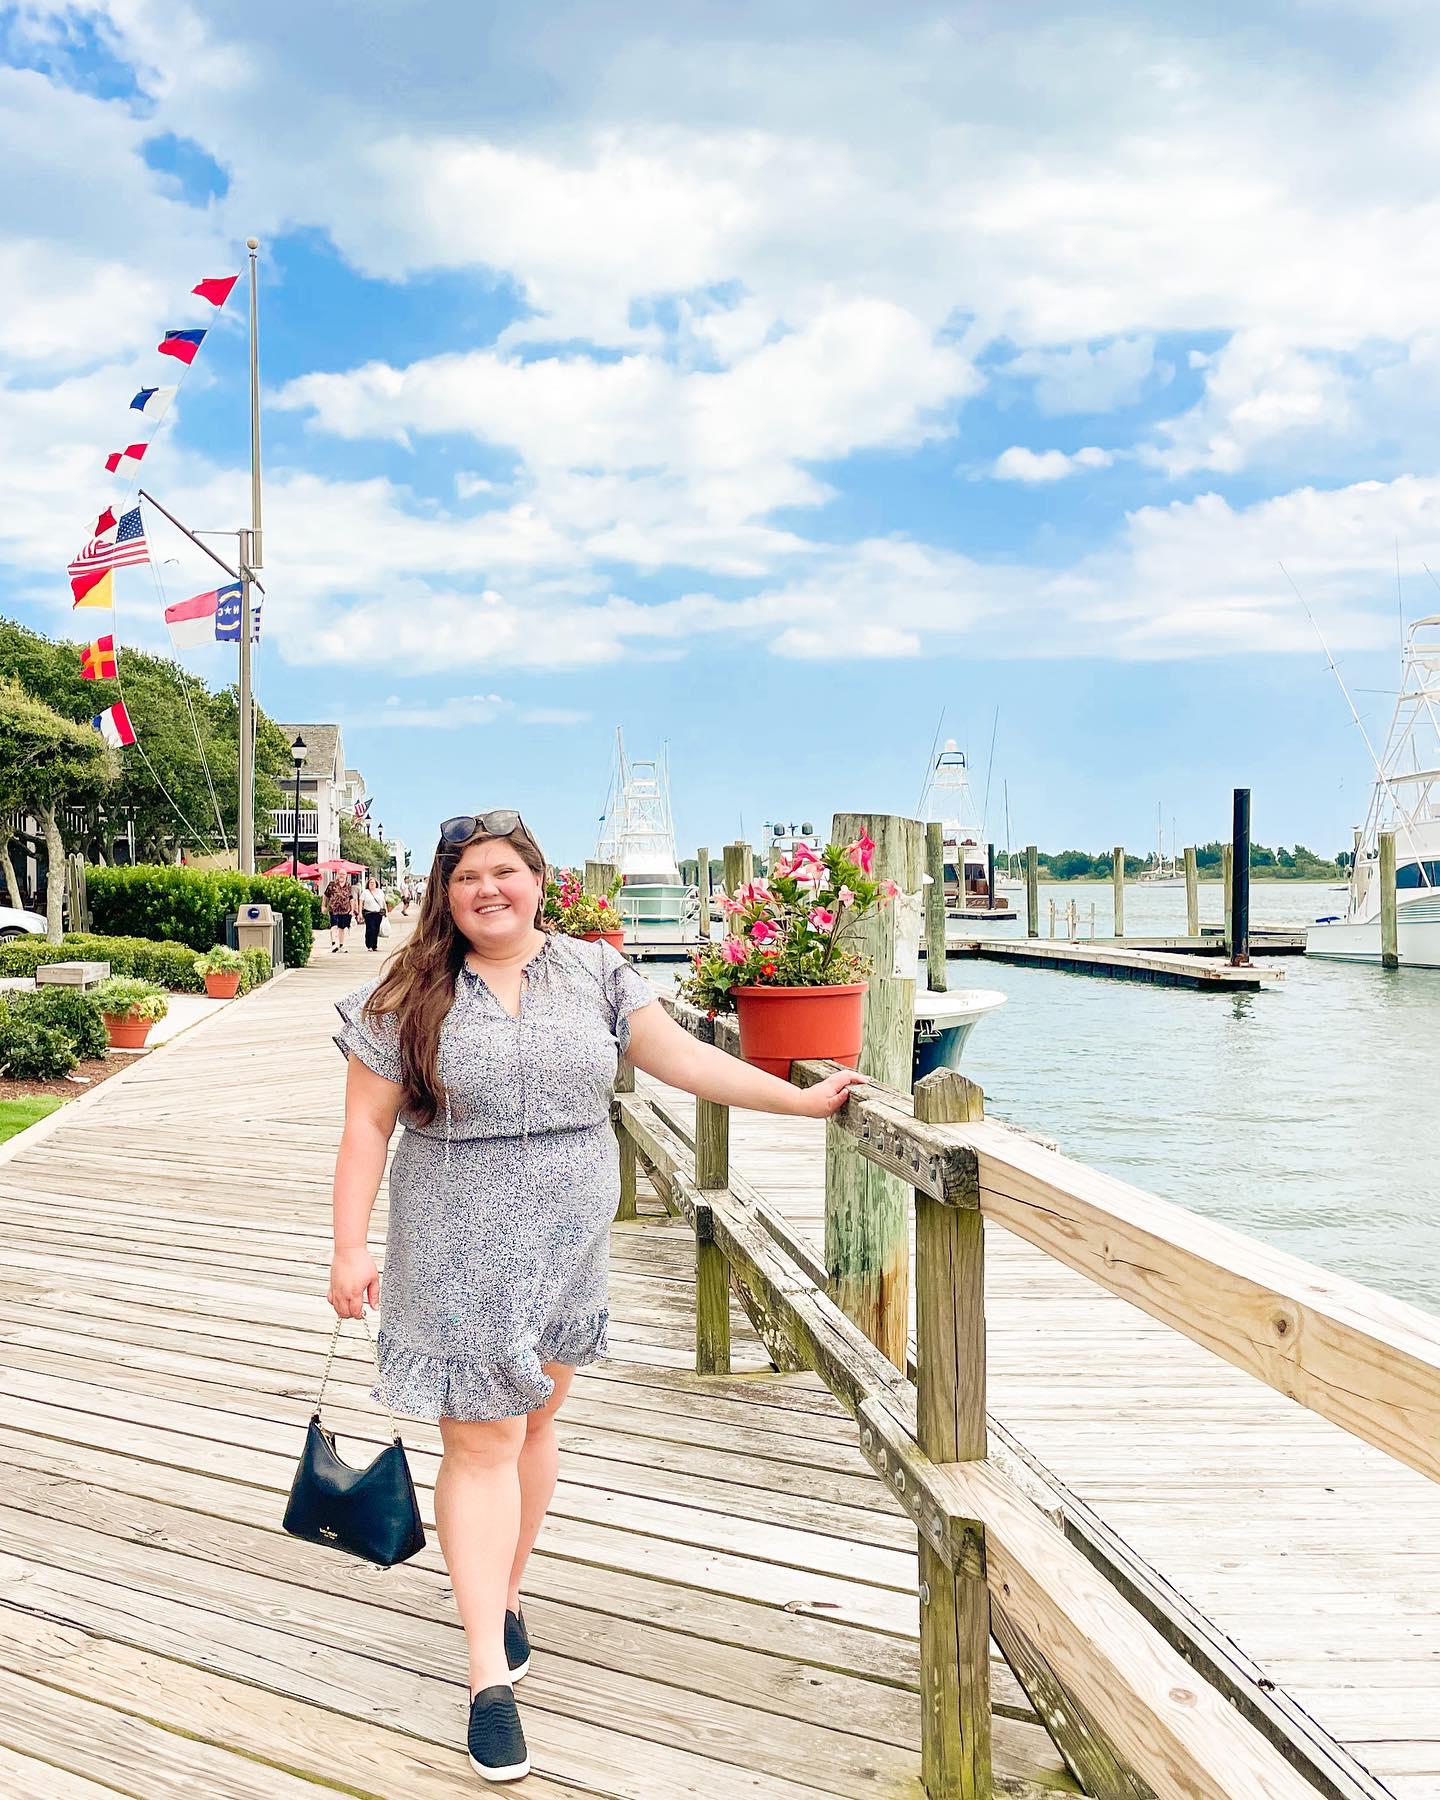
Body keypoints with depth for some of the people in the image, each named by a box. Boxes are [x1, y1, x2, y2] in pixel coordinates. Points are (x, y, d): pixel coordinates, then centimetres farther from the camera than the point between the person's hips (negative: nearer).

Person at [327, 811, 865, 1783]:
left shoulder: (596, 972, 3)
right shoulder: (410, 999, -4)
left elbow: (683, 1057, 4)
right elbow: (367, 1127, -3)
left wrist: (806, 1100, 2)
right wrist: (351, 1249, -8)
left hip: (569, 1247, 3)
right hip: (459, 1257, -3)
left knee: (534, 1426, 15)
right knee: (482, 1445, -3)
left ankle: (507, 1593, 36)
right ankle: (490, 1673, 3)